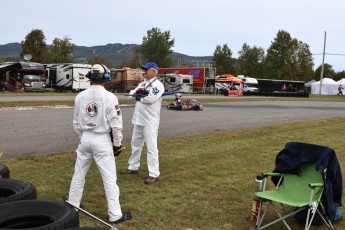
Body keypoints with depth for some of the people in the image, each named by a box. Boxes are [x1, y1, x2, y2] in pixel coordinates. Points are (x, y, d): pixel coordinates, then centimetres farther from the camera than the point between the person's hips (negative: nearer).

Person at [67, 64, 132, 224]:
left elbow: (76, 122, 8)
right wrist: (117, 143, 0)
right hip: (102, 140, -5)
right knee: (109, 178, 1)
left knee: (79, 174, 18)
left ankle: (72, 206, 32)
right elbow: (115, 124, -12)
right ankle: (115, 215, 6)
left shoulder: (80, 96, 1)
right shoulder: (109, 97, -13)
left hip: (85, 138, 5)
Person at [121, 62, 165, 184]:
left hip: (150, 121, -9)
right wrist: (139, 92, -16)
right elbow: (131, 93, 6)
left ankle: (154, 174, -4)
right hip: (138, 119, 9)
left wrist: (139, 96, -6)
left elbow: (150, 98, -24)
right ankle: (133, 167, 34)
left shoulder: (158, 84, -11)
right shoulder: (142, 84, 16)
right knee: (135, 144, 19)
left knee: (151, 147, -8)